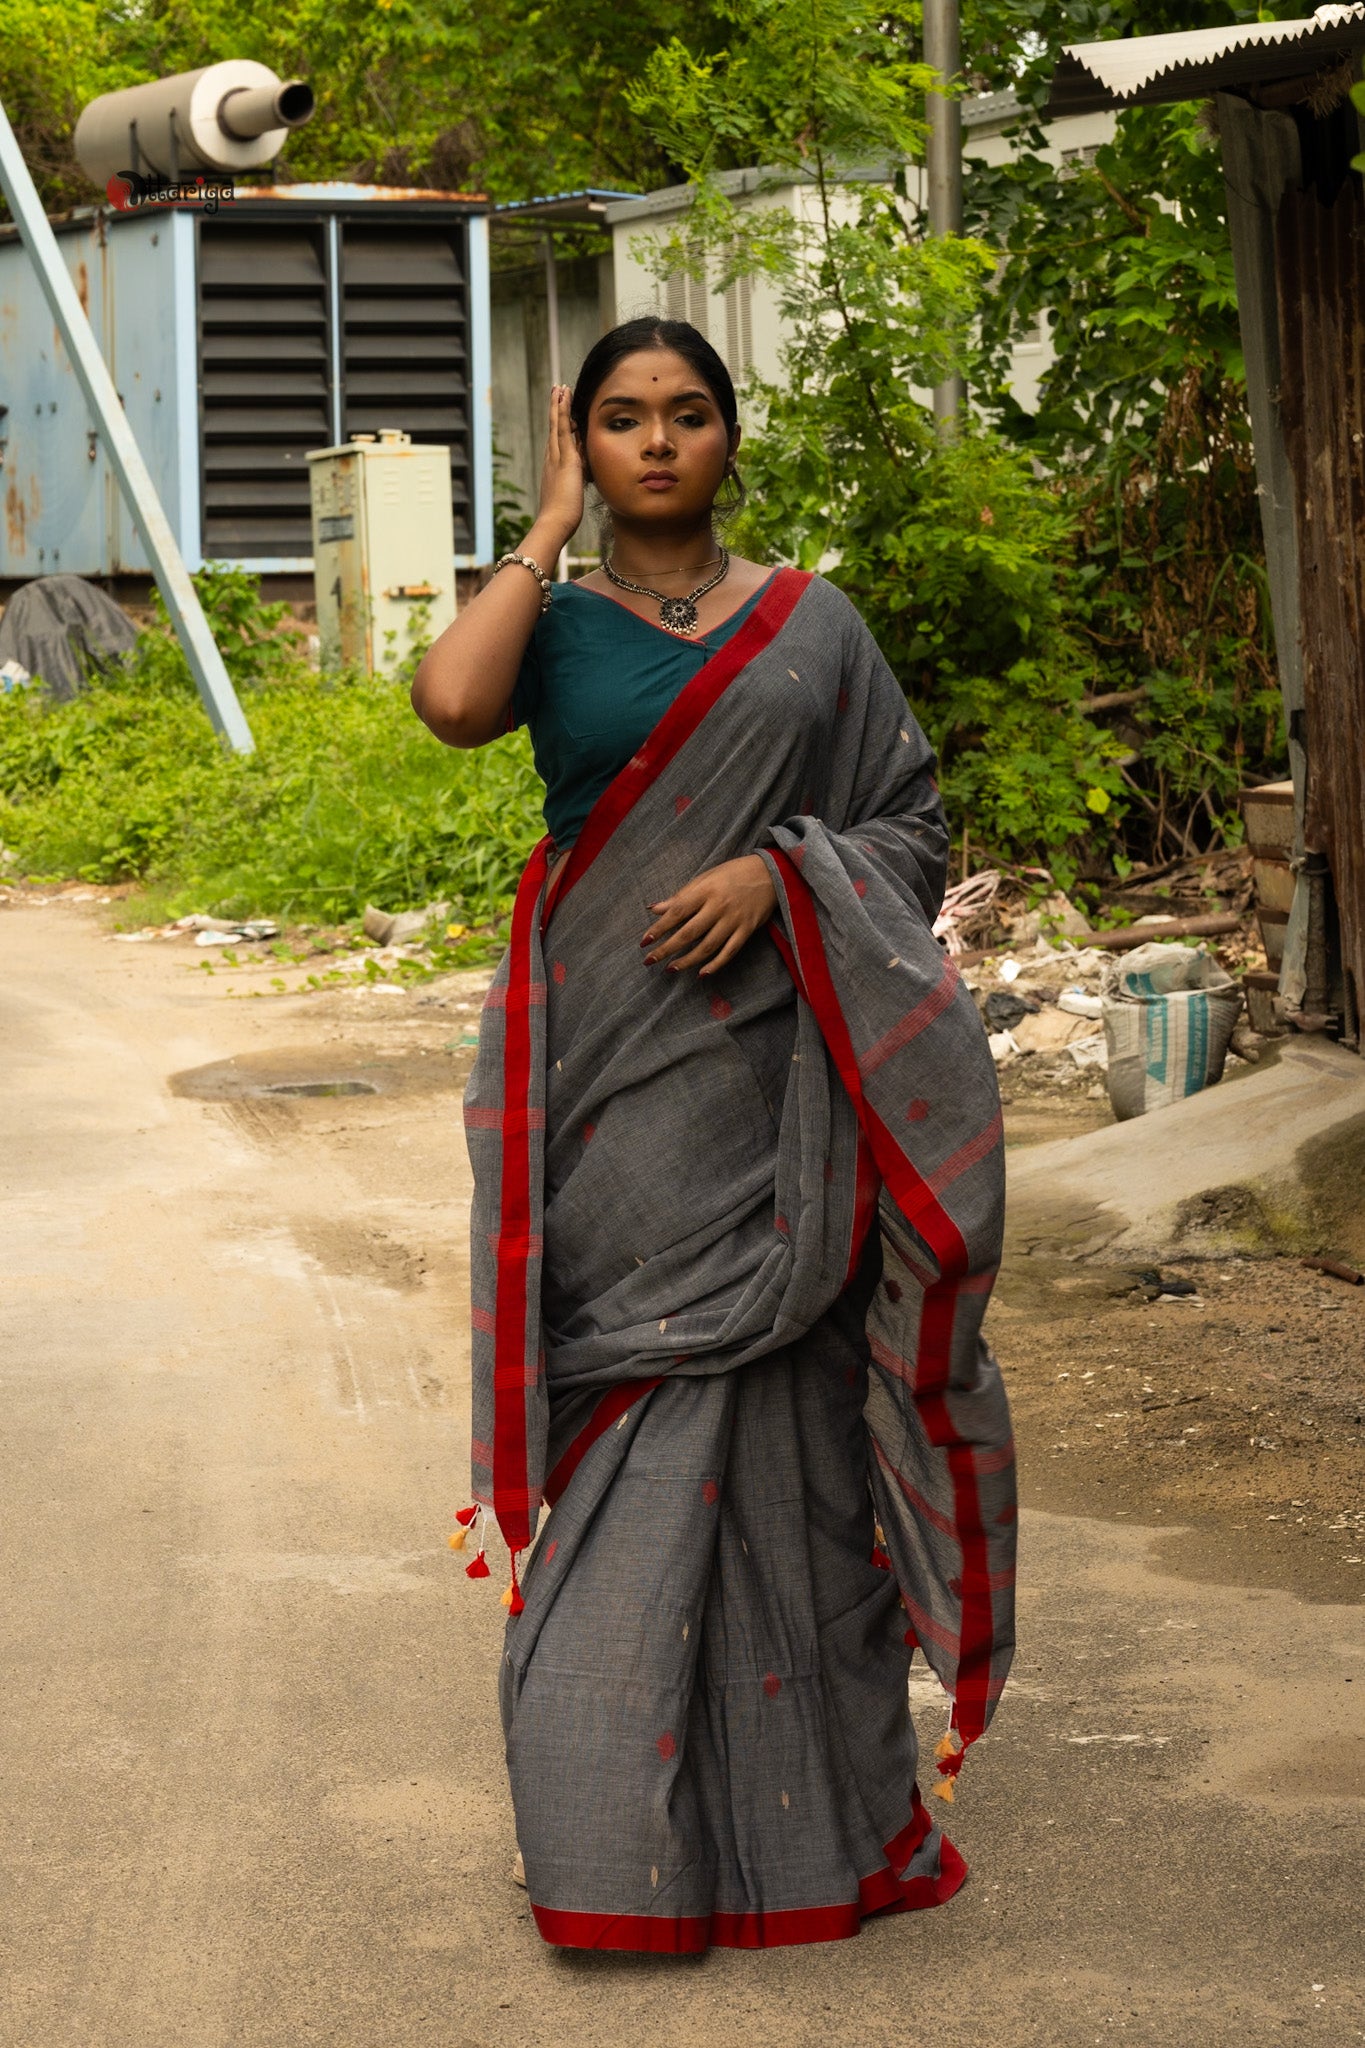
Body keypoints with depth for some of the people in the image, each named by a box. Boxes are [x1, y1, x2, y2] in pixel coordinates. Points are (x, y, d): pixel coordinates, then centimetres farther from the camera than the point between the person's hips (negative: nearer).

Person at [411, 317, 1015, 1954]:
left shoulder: (810, 623, 10)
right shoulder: (553, 621, 7)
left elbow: (911, 824, 8)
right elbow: (450, 702, -16)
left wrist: (779, 870, -12)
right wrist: (552, 527, -3)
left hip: (768, 1077, 1)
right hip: (607, 1070, 0)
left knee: (775, 1422, 2)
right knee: (628, 1418, -1)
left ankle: (794, 1806, 13)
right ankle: (622, 1823, 9)